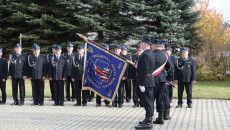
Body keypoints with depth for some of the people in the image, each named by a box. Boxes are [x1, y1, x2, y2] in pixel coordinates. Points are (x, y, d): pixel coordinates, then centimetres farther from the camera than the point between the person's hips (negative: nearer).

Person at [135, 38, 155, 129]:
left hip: (146, 82, -10)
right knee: (149, 102, 16)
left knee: (147, 102, -8)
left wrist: (142, 84, -21)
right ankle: (148, 119, 26)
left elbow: (144, 70, -21)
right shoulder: (151, 54, 14)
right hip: (151, 81, 10)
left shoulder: (145, 55, -17)